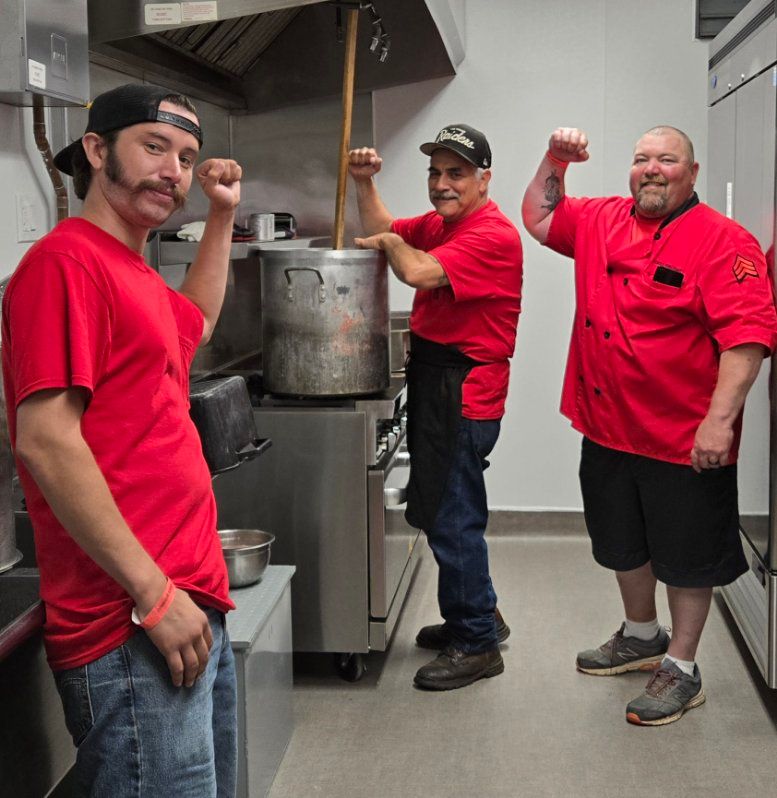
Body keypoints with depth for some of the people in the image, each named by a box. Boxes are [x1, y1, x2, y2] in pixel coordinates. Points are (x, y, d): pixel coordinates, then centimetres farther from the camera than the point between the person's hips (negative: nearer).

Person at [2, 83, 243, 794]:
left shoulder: (134, 274, 18)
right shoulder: (66, 261, -11)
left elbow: (195, 322, 42)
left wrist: (222, 215, 32)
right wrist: (155, 594, -20)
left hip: (192, 608, 10)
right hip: (131, 630, -10)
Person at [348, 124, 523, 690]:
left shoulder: (494, 236, -17)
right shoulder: (437, 223, 13)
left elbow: (418, 271, -27)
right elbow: (383, 232, 23)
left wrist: (390, 242, -7)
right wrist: (365, 184, 7)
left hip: (464, 394, -10)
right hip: (433, 382, 10)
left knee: (453, 520, -4)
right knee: (441, 511, 18)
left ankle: (477, 644, 9)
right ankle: (478, 616, 34)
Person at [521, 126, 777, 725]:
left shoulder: (724, 241, -14)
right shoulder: (602, 221, 6)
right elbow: (539, 216, 23)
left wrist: (719, 418, -28)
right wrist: (555, 160, 7)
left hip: (685, 441, -7)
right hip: (609, 429, 7)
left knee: (686, 556, 7)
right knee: (624, 545, 22)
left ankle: (681, 669, 23)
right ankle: (642, 637, 44)